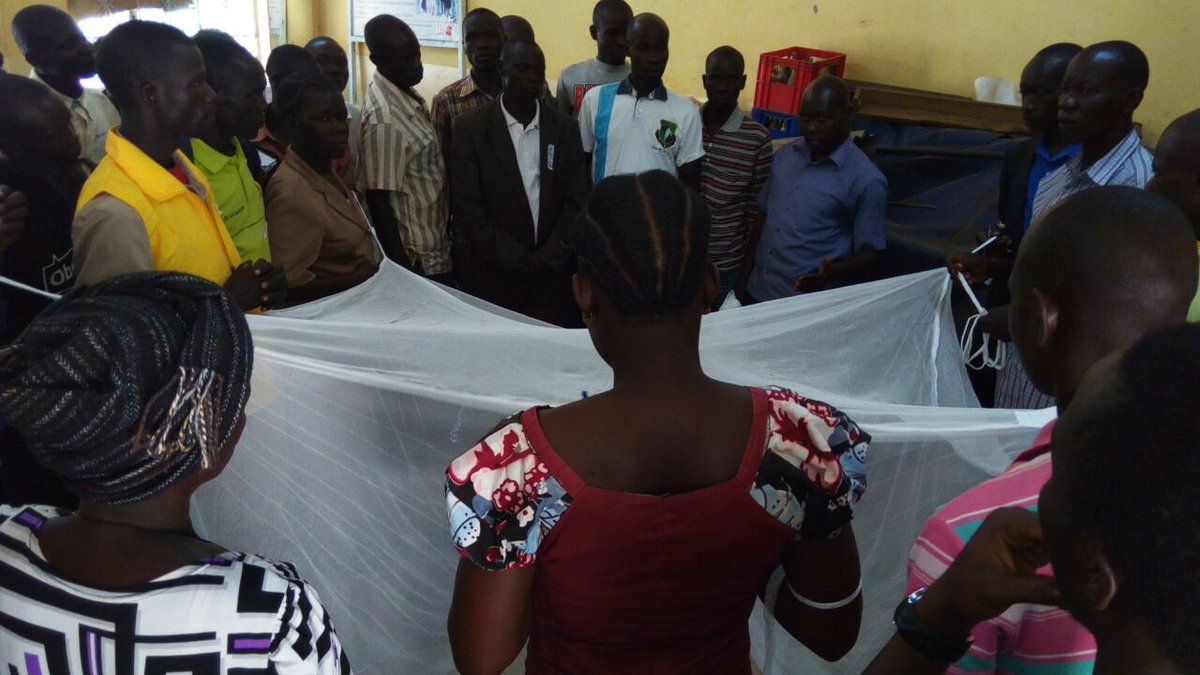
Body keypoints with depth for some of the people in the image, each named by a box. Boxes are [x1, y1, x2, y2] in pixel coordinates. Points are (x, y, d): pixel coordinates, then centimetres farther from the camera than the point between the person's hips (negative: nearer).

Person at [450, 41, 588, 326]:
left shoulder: (564, 128, 6)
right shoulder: (470, 128, -1)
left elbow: (577, 201, 3)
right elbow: (466, 206, -6)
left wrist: (548, 257, -8)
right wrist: (515, 259, -10)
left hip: (553, 277, 2)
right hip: (493, 278, -2)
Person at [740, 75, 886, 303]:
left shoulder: (865, 180, -12)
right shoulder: (785, 155, 5)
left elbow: (870, 253, -9)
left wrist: (832, 274, -27)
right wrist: (743, 281, 9)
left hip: (808, 303, -5)